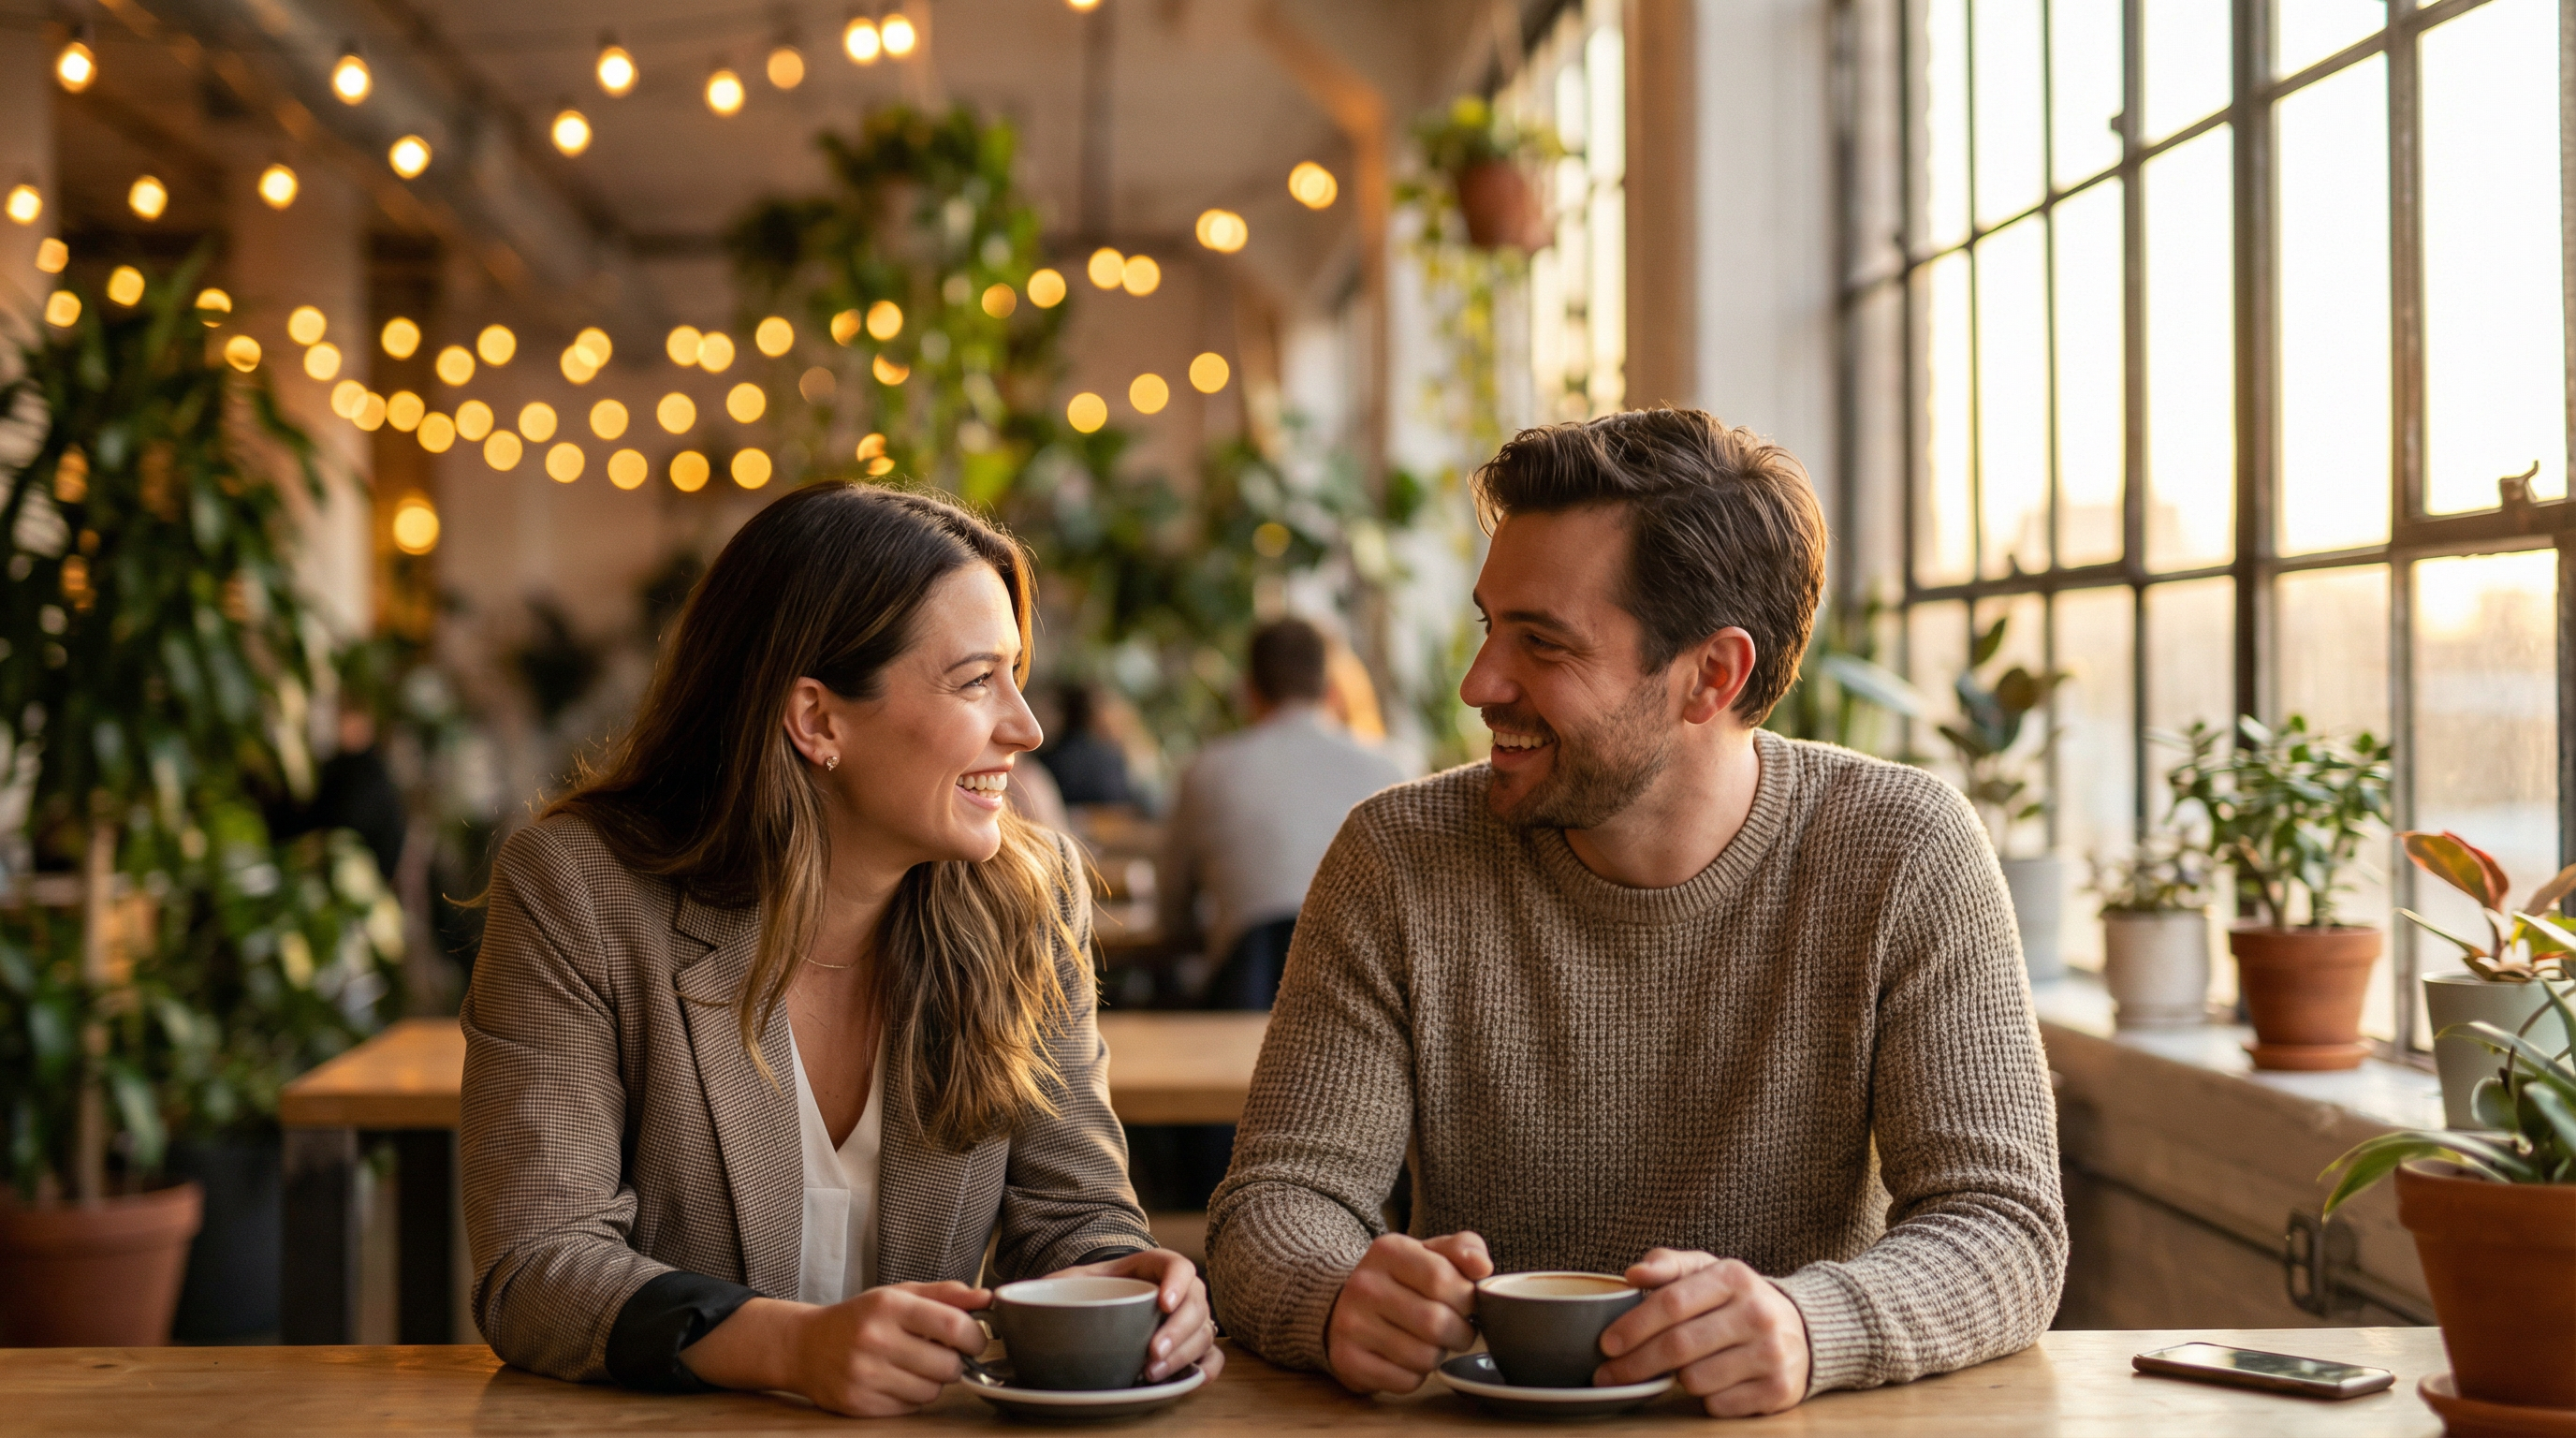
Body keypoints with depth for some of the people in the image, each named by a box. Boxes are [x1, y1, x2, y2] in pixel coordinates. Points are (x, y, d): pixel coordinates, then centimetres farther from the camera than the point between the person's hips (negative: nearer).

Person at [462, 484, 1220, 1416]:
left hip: (936, 1421, 3)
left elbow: (1073, 1211, 4)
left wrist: (1121, 1282, -20)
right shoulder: (574, 894, -8)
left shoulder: (1033, 901, 2)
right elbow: (534, 1266, -14)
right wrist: (796, 1346, -30)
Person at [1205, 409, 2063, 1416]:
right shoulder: (1399, 862, -3)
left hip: (1783, 1425, 0)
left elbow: (2005, 1226, -11)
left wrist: (1806, 1325, -31)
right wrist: (1342, 1298, -28)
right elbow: (1276, 1201, -5)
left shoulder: (1904, 855, -7)